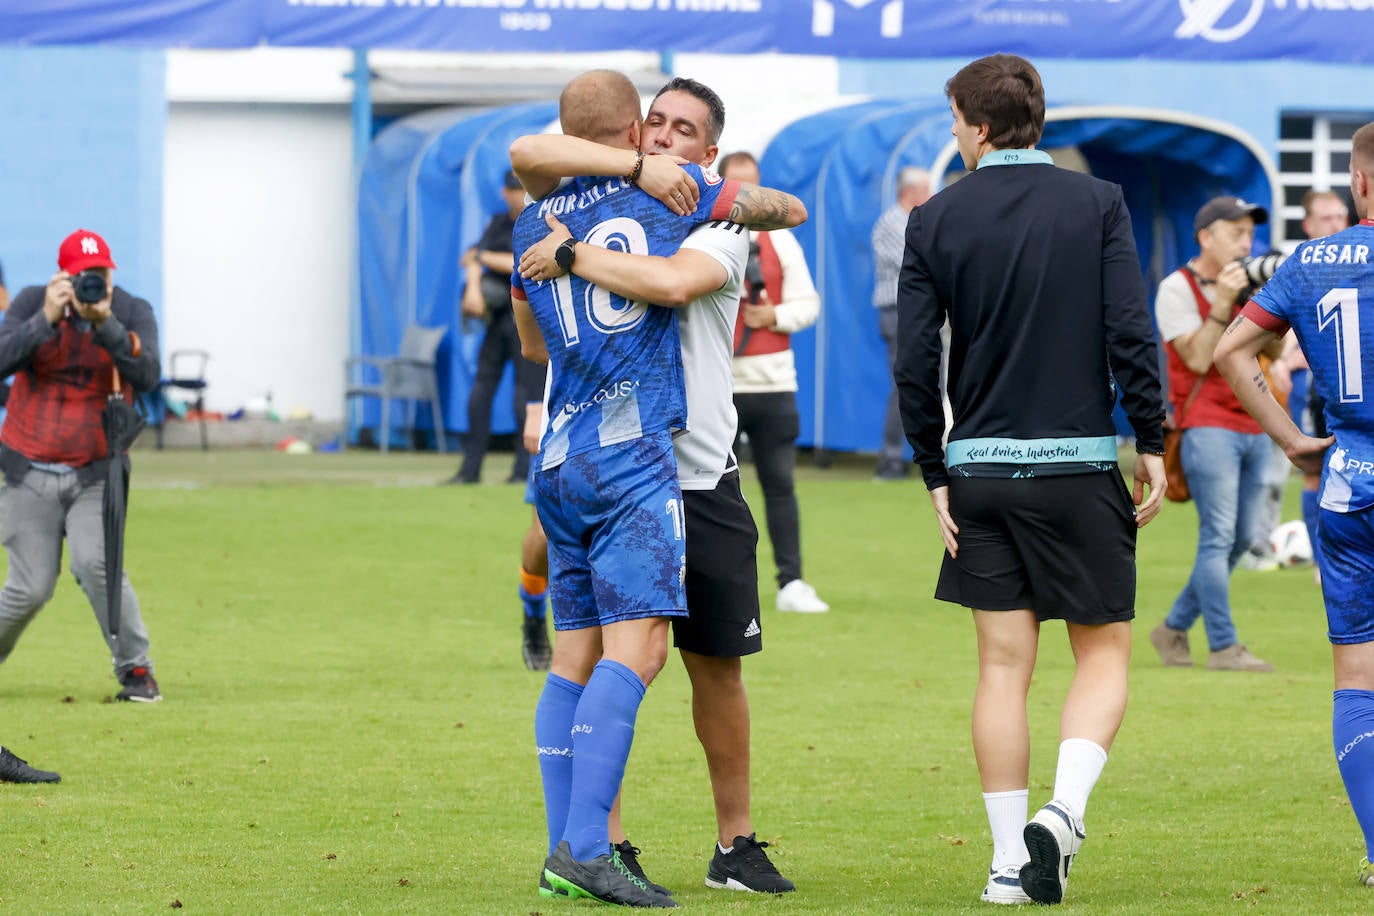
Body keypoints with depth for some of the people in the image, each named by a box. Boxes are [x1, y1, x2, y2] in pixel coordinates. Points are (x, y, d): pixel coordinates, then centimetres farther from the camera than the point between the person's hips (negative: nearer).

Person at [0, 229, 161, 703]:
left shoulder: (133, 313, -3)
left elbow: (147, 376, -20)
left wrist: (105, 323, -30)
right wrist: (47, 319, -27)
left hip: (95, 473, 0)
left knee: (95, 563, -22)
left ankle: (135, 669, -12)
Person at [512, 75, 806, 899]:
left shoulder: (722, 230, 1)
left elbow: (670, 282, -22)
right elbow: (527, 153, -13)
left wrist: (570, 256, -16)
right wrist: (636, 166, -18)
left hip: (701, 478, 0)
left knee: (719, 664, 6)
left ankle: (735, 844, 15)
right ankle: (607, 841, 1)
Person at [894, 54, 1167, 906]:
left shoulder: (936, 220, 0)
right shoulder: (1097, 204, -3)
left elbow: (914, 362, -3)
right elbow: (1131, 334, -9)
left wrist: (937, 475, 6)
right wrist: (1153, 444, 1)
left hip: (981, 469, 2)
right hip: (1080, 464, -2)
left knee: (1004, 665, 7)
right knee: (1104, 652, 8)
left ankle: (1011, 860, 7)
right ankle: (1064, 812, -14)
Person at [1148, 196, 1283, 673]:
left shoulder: (1246, 285, 15)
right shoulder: (1178, 289, -4)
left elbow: (1274, 349, 9)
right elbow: (1198, 359, -13)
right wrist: (1222, 302, -17)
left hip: (1253, 427, 7)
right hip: (1207, 426, -7)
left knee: (1240, 539, 8)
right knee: (1219, 536, -12)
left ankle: (1175, 628, 19)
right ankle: (1223, 647, -12)